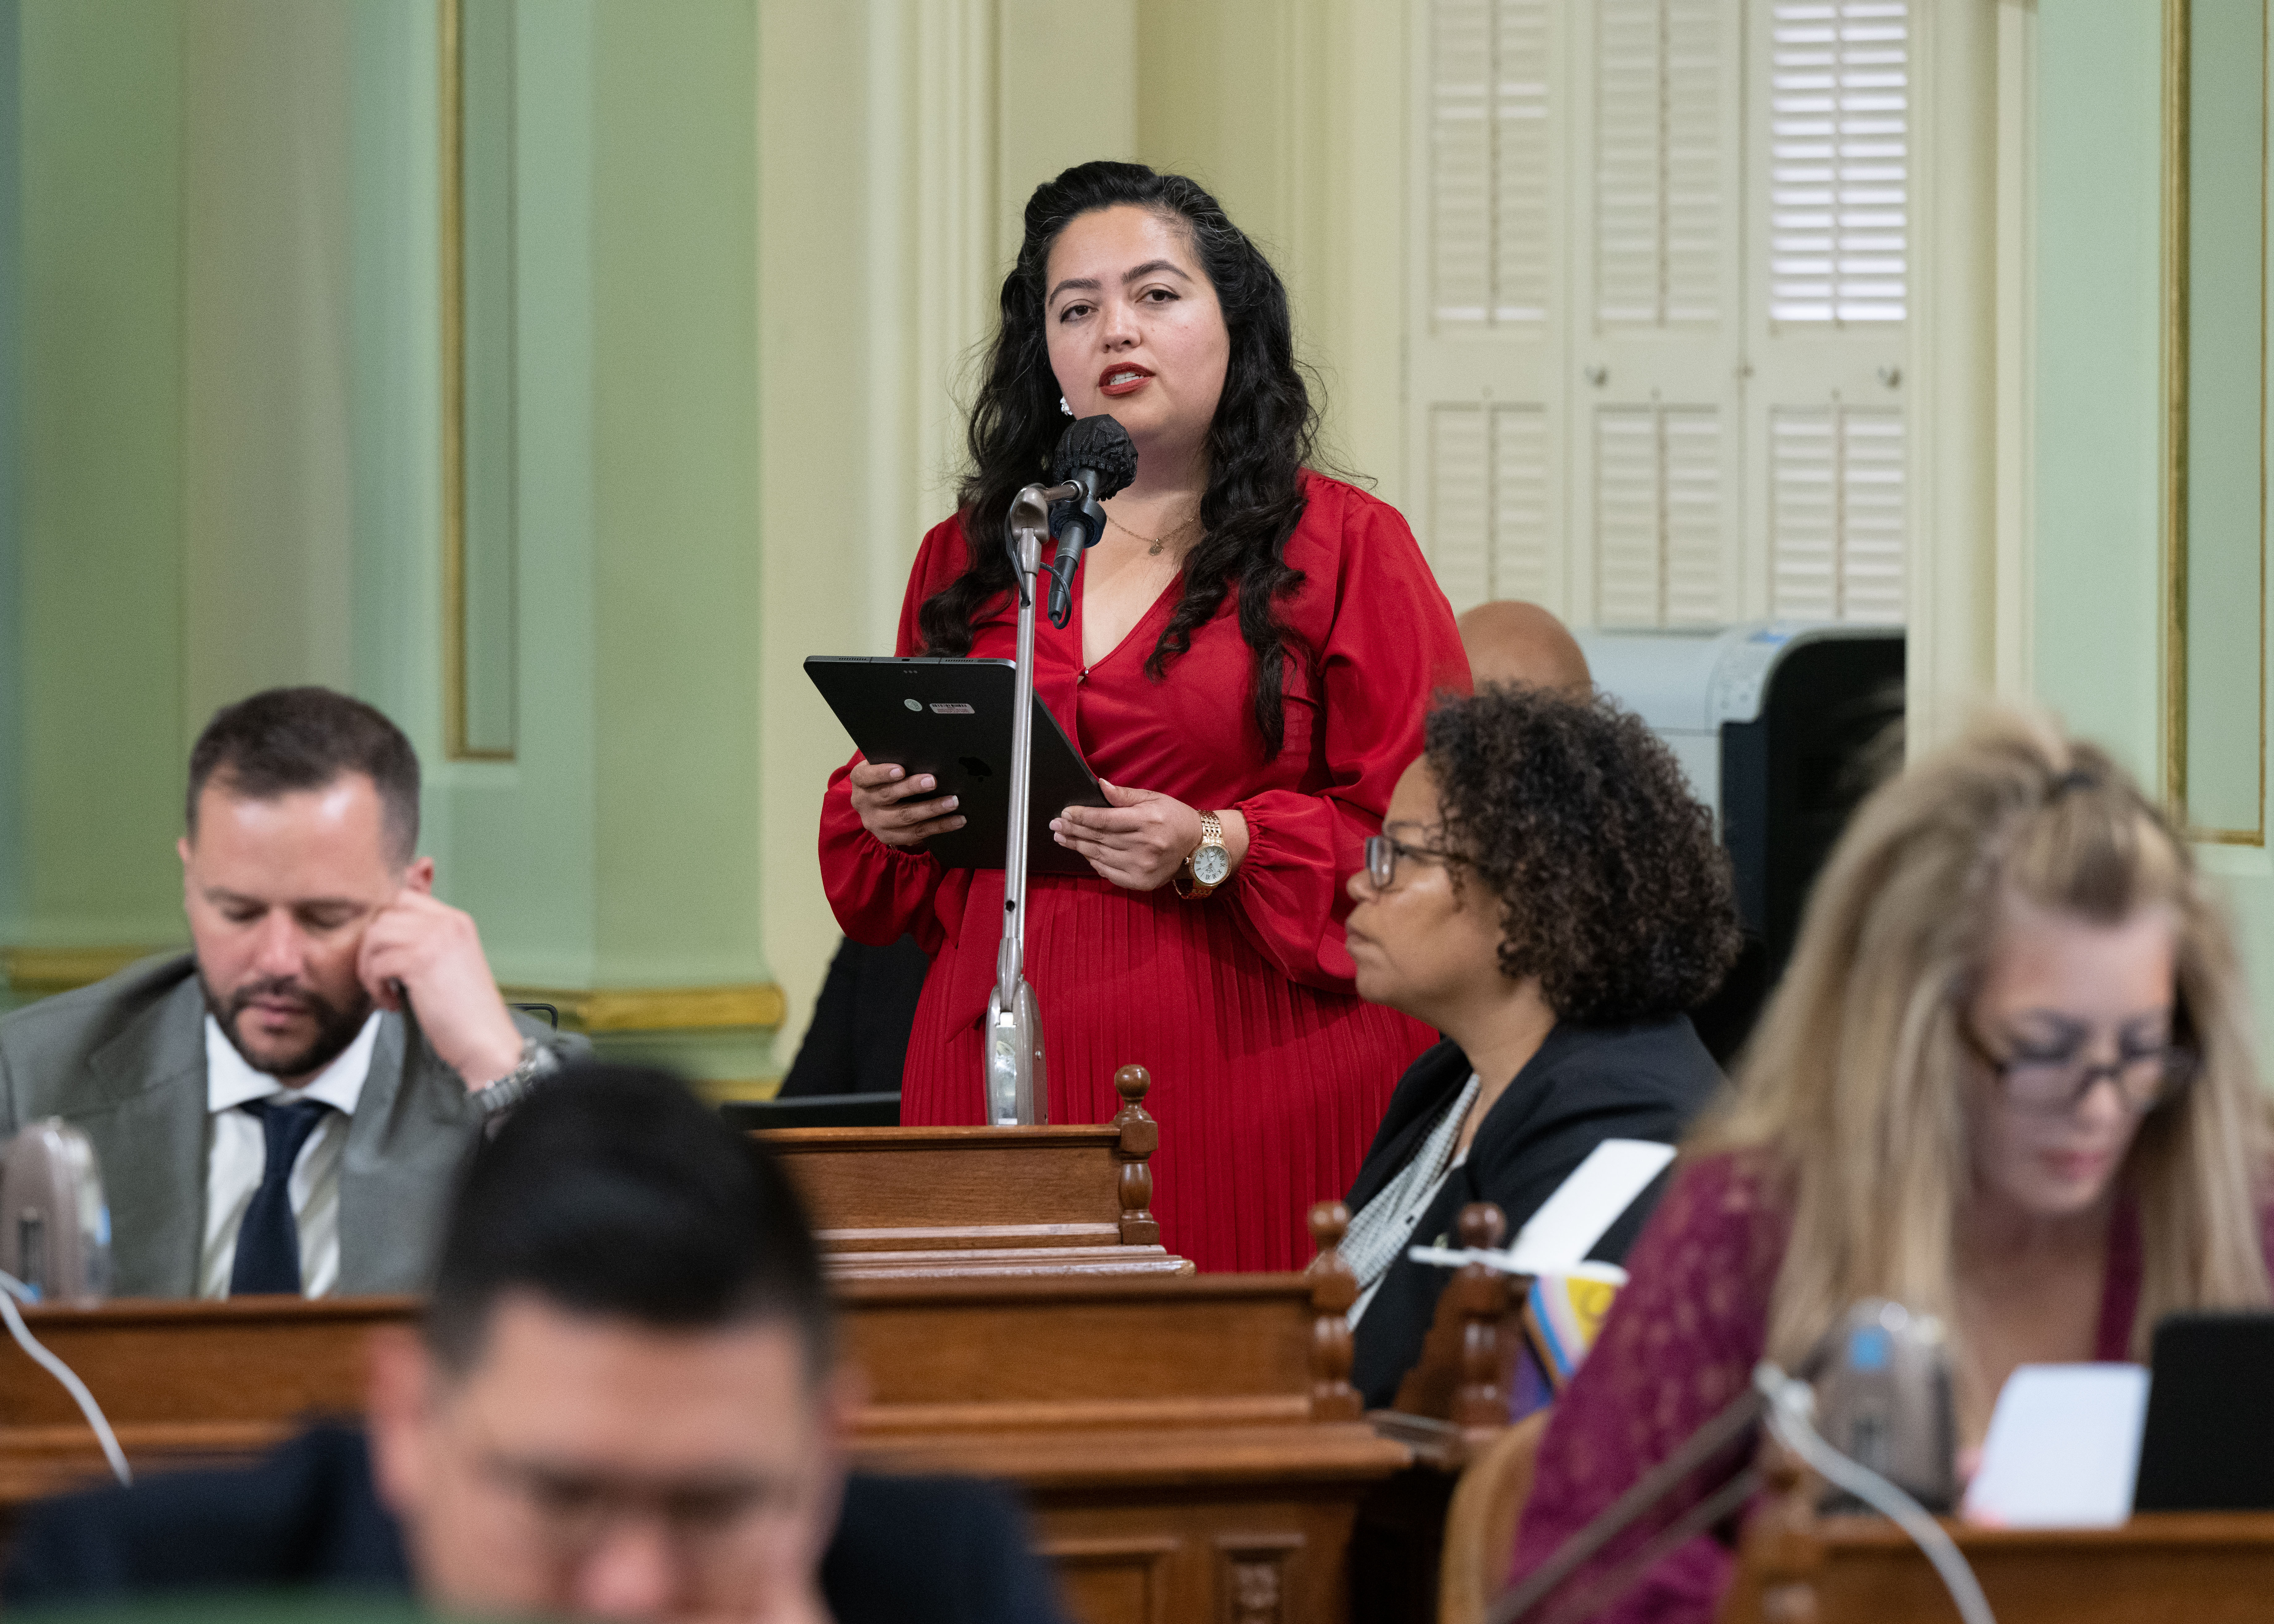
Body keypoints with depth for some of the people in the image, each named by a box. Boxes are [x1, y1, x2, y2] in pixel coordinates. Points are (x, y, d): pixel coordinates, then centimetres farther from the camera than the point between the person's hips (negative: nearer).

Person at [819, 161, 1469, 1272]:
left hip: (1253, 1076, -3)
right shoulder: (967, 557, 16)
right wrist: (880, 813, 2)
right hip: (1009, 1076, 3)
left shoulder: (1345, 546, 4)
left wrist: (1221, 851, -14)